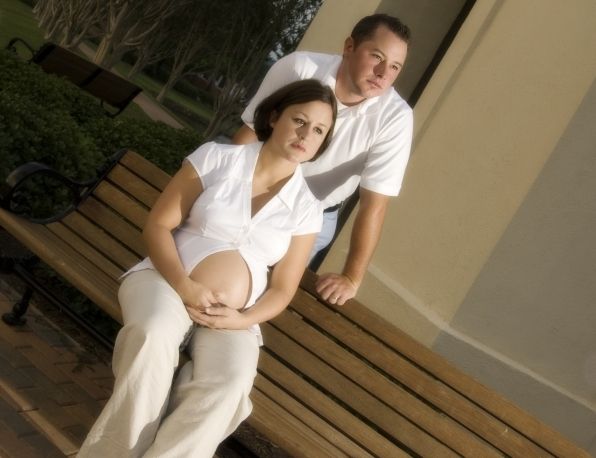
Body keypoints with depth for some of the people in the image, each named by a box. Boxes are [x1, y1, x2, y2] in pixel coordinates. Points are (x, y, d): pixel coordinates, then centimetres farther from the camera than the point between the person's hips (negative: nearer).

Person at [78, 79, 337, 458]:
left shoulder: (307, 208, 6)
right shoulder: (217, 158, 1)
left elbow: (282, 289, 7)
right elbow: (157, 225, -1)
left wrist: (241, 319, -14)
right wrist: (184, 286, -18)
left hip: (235, 315, 2)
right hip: (167, 278, -1)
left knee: (230, 385, -30)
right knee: (152, 339, -35)